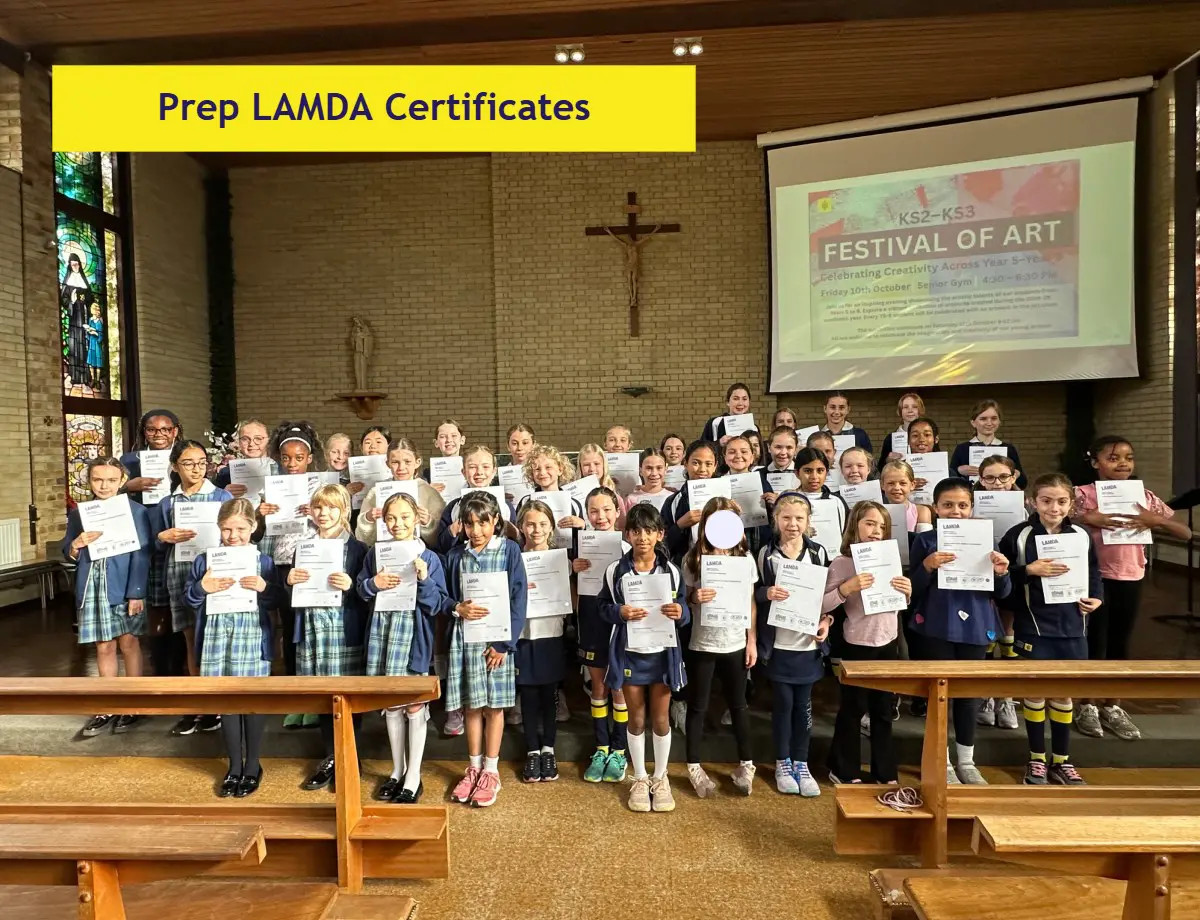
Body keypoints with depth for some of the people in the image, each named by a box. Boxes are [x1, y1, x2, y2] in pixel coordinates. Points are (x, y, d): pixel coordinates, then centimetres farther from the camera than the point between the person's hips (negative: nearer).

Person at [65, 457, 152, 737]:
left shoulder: (136, 511, -4)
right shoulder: (77, 513, 8)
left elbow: (141, 555, -8)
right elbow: (69, 556, 10)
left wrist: (137, 592, -14)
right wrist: (76, 546, -15)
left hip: (124, 588, -3)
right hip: (92, 588, 3)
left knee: (128, 644, 3)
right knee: (104, 647, 9)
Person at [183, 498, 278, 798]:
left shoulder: (264, 562, -3)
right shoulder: (205, 560, 1)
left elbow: (275, 602, 0)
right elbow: (189, 597, 5)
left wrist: (264, 589, -20)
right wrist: (203, 587, -15)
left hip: (252, 641, -2)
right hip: (218, 639, 2)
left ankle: (253, 766, 25)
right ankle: (234, 766, 29)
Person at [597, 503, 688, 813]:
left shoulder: (671, 570, -5)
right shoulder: (615, 570, -7)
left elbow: (683, 609, 1)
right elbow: (603, 607, 0)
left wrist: (680, 612, -22)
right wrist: (620, 612, -20)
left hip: (662, 652, 1)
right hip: (629, 652, 0)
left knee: (660, 718, 13)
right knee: (636, 719, 13)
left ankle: (661, 778, 32)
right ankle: (640, 779, 32)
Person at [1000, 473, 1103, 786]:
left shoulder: (1082, 536, 4)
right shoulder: (1018, 535, -7)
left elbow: (1093, 573, 15)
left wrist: (1096, 598, -2)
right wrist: (1029, 570, -21)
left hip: (1072, 626, 3)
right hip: (1033, 626, -3)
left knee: (1064, 692, 12)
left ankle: (1061, 761, 28)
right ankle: (1036, 759, 23)